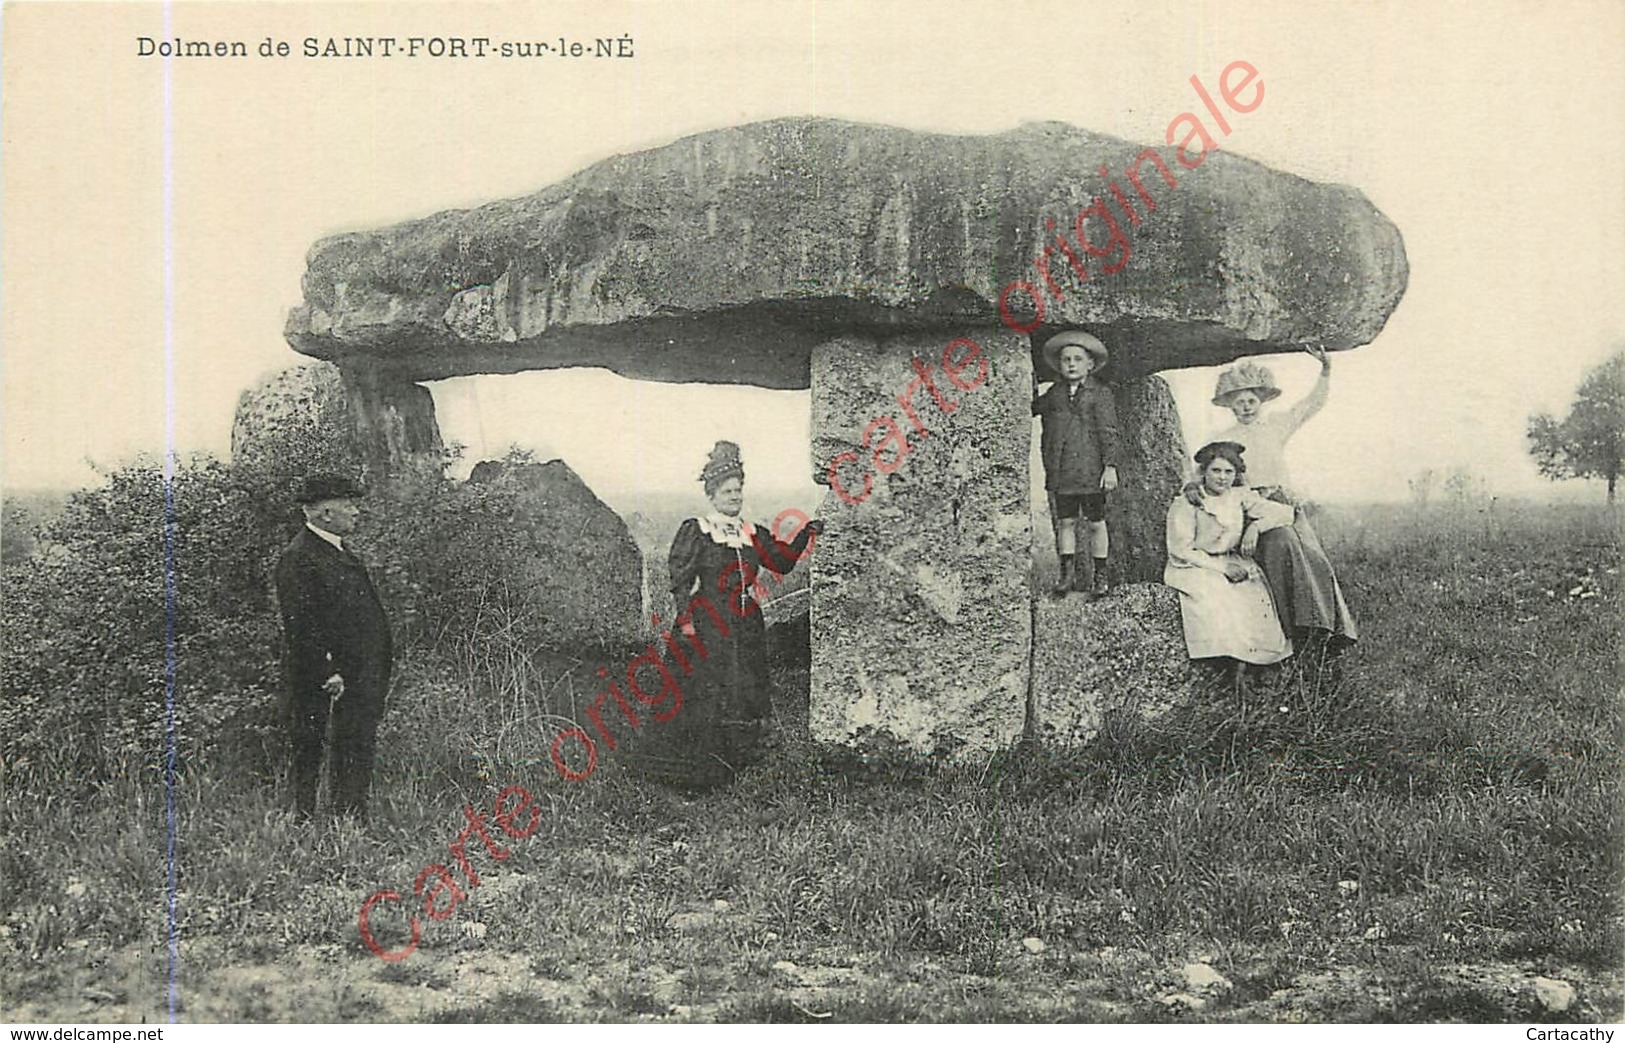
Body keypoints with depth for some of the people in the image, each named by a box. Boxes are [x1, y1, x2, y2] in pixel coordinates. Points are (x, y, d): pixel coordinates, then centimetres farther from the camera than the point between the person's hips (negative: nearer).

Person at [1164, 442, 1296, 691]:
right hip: (1194, 568, -4)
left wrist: (1256, 526, -12)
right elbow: (1181, 552, -11)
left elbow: (1285, 512, 6)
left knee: (1255, 597, -26)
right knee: (1216, 602, -33)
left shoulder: (1240, 496, 7)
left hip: (1232, 565, 4)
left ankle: (1241, 672, -23)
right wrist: (1221, 566, -18)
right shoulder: (1186, 503, -6)